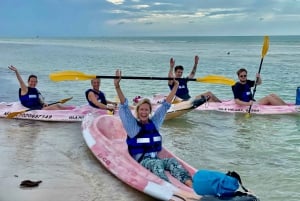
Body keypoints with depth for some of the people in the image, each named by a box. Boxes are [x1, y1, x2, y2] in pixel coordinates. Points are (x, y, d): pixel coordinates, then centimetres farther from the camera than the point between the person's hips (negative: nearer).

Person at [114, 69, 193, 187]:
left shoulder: (154, 122, 13)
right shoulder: (133, 125, 2)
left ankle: (190, 185, -48)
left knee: (172, 161, -25)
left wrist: (175, 86, 13)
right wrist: (117, 86, -22)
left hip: (155, 159, 4)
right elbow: (124, 106, -10)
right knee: (156, 164, -35)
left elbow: (166, 104, 13)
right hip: (140, 161, -4)